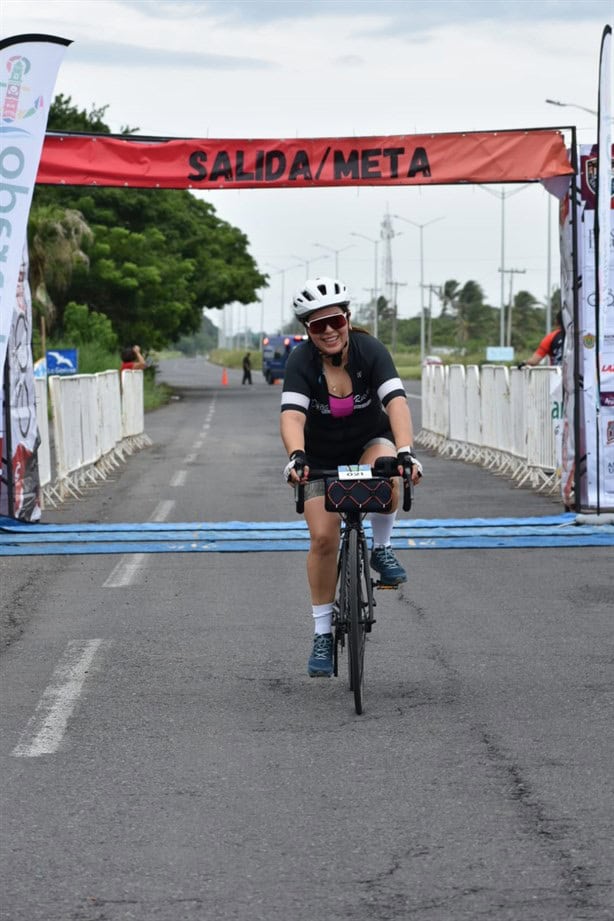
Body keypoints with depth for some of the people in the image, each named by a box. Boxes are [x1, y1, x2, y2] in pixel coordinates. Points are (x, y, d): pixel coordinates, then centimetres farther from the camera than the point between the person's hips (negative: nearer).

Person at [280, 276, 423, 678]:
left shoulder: (370, 350, -24)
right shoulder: (301, 362, -23)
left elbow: (396, 401, -35)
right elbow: (292, 415, -36)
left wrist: (405, 451, -52)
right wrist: (295, 456, -55)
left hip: (370, 442, 0)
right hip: (322, 456, 1)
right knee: (323, 538, -11)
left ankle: (382, 549, -9)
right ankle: (323, 633, 3)